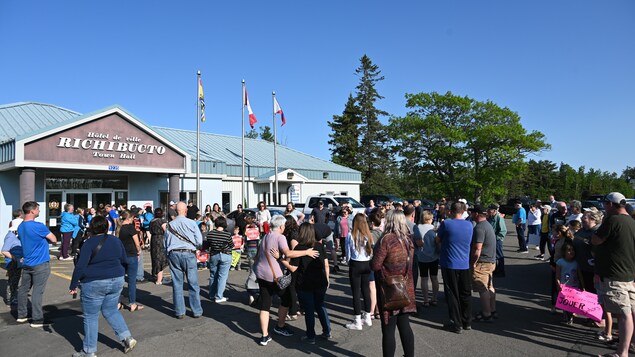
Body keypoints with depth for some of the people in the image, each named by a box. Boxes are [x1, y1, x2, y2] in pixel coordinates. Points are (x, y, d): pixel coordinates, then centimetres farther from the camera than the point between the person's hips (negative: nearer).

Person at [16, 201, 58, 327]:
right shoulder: (38, 226, -20)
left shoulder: (20, 227, 7)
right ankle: (37, 320, 2)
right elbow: (54, 240, -11)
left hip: (27, 264, 8)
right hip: (40, 264, -8)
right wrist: (46, 237, 8)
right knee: (37, 292, -3)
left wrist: (42, 237, 11)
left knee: (23, 289, 16)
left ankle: (21, 315, 28)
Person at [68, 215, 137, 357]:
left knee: (90, 316, 8)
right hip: (116, 281, 5)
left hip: (94, 284, -5)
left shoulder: (89, 243, -10)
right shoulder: (116, 240, 6)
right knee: (111, 311, 19)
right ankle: (127, 337, 8)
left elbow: (80, 266, -15)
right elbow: (125, 261, 12)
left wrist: (73, 285, -7)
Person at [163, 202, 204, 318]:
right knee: (193, 284, 5)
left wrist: (167, 256, 24)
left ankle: (179, 312, 14)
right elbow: (199, 241, -3)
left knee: (177, 284, 9)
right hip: (189, 253, -3)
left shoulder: (169, 225, 5)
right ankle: (196, 311, 10)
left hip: (173, 254, 3)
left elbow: (166, 242, 11)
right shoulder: (192, 223, -4)